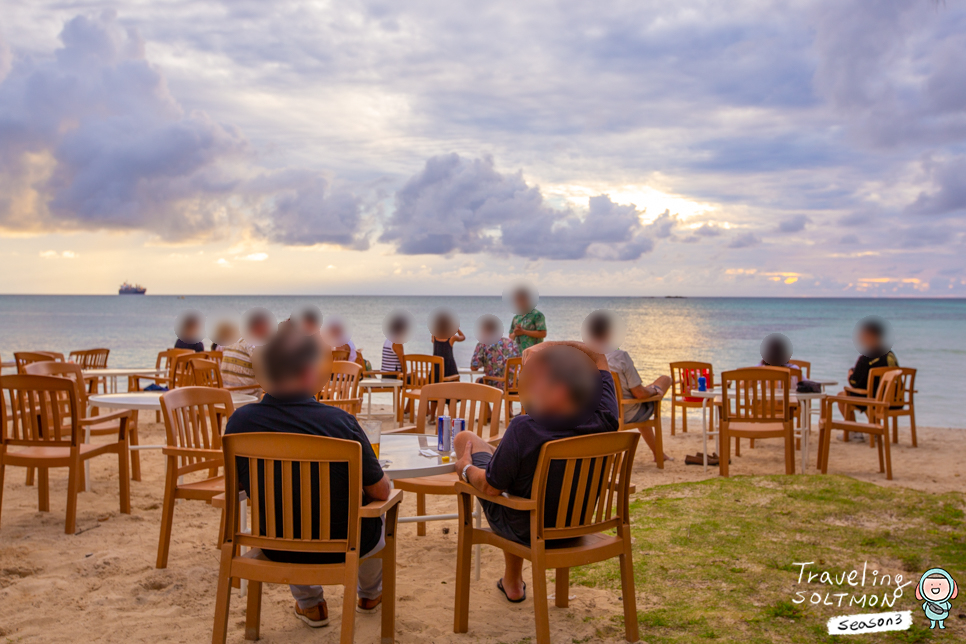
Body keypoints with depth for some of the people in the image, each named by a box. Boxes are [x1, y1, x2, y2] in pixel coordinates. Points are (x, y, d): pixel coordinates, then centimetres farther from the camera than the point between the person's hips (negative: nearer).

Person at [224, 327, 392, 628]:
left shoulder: (239, 422, -16)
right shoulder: (339, 422, -26)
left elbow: (240, 481, 3)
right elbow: (380, 491, -15)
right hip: (341, 546, -2)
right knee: (380, 514, 32)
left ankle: (310, 604, 50)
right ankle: (370, 594, 56)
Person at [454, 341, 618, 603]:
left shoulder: (525, 429, -35)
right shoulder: (604, 418, -20)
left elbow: (491, 488, -21)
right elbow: (598, 358, -1)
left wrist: (466, 468, -1)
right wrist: (547, 347, -9)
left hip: (524, 532, -5)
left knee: (465, 437, 10)